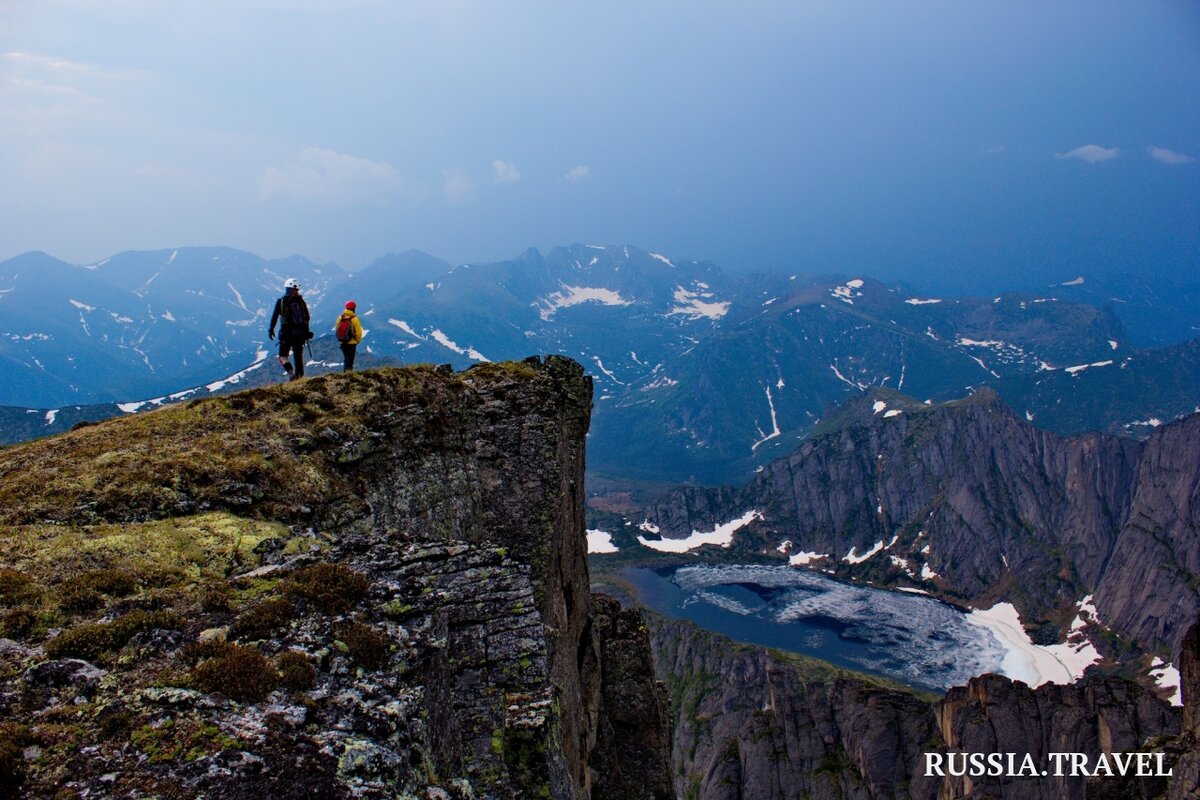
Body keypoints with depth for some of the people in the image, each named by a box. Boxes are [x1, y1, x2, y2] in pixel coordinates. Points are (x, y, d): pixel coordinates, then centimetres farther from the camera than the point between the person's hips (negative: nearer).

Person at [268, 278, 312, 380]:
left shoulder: (281, 301, -2)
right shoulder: (301, 301, 3)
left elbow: (274, 316, -3)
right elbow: (307, 317, 6)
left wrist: (271, 329, 8)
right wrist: (306, 331, 16)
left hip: (287, 333, -2)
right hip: (300, 333, 2)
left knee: (282, 356, 6)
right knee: (299, 357, 10)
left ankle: (291, 374, -15)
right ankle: (300, 376, 11)